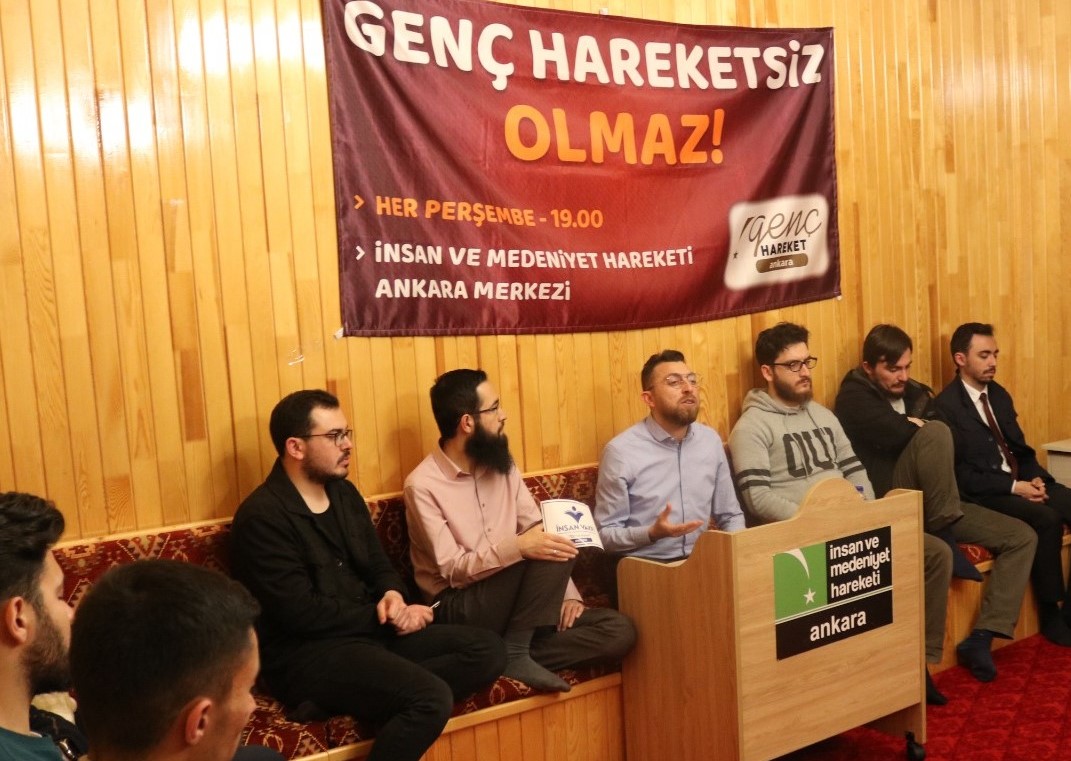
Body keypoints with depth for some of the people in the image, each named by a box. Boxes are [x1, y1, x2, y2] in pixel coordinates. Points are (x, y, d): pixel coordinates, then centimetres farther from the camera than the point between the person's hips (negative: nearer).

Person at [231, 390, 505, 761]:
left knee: (487, 649, -8)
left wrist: (393, 596, -7)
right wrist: (382, 615, -11)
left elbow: (379, 566, 17)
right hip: (306, 651, -9)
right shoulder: (262, 517, -14)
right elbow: (303, 614, -19)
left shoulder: (344, 493, 11)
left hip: (367, 630, 9)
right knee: (432, 699, -30)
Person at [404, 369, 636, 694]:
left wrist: (566, 591, -7)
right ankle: (513, 653, -15)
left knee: (618, 631, -9)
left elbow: (539, 531, 7)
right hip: (459, 609, -6)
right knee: (548, 556, -28)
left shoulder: (502, 465, 7)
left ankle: (513, 652, -12)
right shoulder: (423, 484, -14)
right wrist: (518, 547, -34)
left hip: (513, 604, 7)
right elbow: (453, 569, -19)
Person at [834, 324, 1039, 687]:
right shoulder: (854, 397, -7)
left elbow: (950, 449, 10)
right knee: (935, 433, -29)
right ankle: (944, 534, -15)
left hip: (934, 505, 8)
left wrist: (916, 425, -8)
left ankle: (980, 638, -4)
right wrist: (923, 426, -4)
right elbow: (898, 433, -24)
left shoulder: (917, 393, 16)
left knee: (1021, 537, -1)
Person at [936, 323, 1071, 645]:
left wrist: (1036, 478, -4)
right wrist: (1014, 487, -18)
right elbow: (961, 474, -14)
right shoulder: (946, 406, -10)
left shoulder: (999, 395, 15)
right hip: (983, 493, -7)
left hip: (1022, 481, 8)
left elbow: (1021, 448, 17)